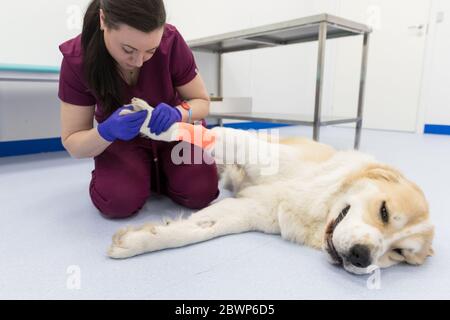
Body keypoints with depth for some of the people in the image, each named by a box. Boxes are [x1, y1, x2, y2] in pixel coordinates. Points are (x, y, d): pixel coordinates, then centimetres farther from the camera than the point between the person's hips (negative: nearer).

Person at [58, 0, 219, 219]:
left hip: (173, 129, 1)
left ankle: (161, 171, 11)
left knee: (200, 193, -21)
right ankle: (143, 173, 9)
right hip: (121, 138, 0)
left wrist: (178, 113, -35)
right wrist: (107, 131, -40)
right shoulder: (77, 59, -25)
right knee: (117, 201, -25)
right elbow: (73, 145, -17)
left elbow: (202, 101, -11)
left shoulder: (171, 41, -27)